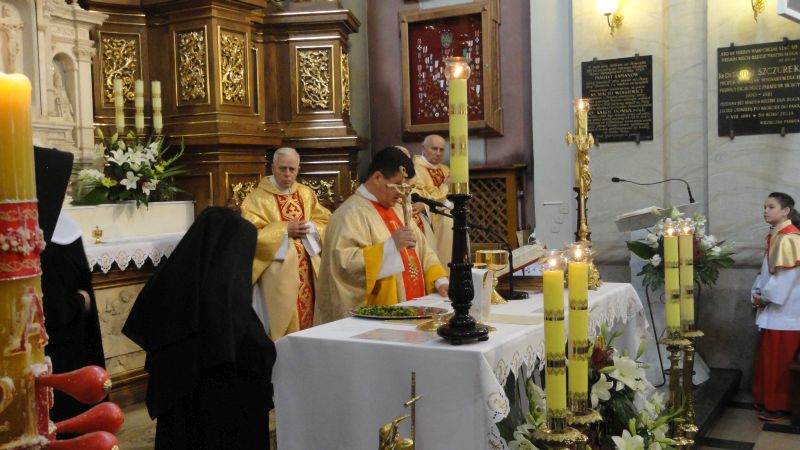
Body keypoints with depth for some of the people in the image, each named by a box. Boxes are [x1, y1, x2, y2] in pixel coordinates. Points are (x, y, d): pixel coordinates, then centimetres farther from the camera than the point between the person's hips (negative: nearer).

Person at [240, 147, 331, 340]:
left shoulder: (306, 193, 11)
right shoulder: (258, 197, -5)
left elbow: (326, 221, 10)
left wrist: (310, 227, -11)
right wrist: (285, 230, -16)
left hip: (307, 269, 5)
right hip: (278, 272, -5)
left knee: (308, 316, 7)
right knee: (282, 322, -3)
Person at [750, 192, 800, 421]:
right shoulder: (776, 236, 13)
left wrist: (765, 297, -11)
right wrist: (758, 292, 3)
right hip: (773, 309, 9)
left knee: (777, 361, -1)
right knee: (768, 358, 15)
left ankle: (778, 406, 8)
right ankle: (768, 400, 25)